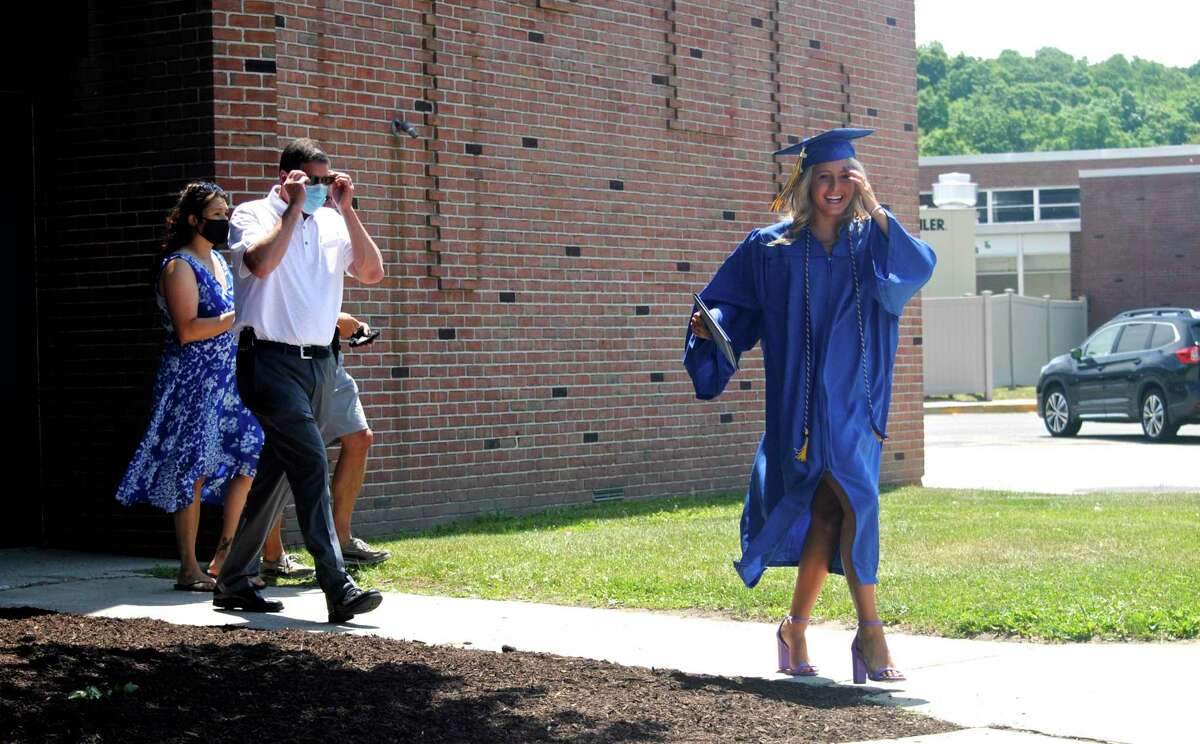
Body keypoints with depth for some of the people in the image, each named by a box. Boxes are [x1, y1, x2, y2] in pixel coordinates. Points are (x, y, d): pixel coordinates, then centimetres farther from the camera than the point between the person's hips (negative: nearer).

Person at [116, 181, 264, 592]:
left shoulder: (219, 262, 16)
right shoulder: (179, 266, -10)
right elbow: (187, 330, -20)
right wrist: (240, 316, -22)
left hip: (227, 380, 9)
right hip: (192, 381, -9)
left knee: (249, 458, 4)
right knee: (194, 472, -6)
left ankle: (225, 552, 13)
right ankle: (189, 569, 0)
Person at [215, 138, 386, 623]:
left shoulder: (332, 222, 14)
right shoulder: (253, 215, -1)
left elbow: (371, 272, 3)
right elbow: (261, 262, -22)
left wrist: (347, 209, -2)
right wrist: (295, 208, -13)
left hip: (319, 362, 6)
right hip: (271, 360, -6)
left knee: (273, 473, 12)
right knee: (311, 464, -17)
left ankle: (235, 583, 22)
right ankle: (338, 588, -21)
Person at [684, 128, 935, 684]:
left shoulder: (870, 243, 7)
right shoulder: (771, 249, 4)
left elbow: (918, 267, -12)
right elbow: (729, 305, 9)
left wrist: (873, 206, -17)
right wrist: (708, 324, -12)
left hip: (856, 400, 3)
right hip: (804, 399, -3)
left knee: (828, 514, 4)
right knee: (855, 498, -18)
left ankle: (795, 629, 21)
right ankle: (869, 633, -15)